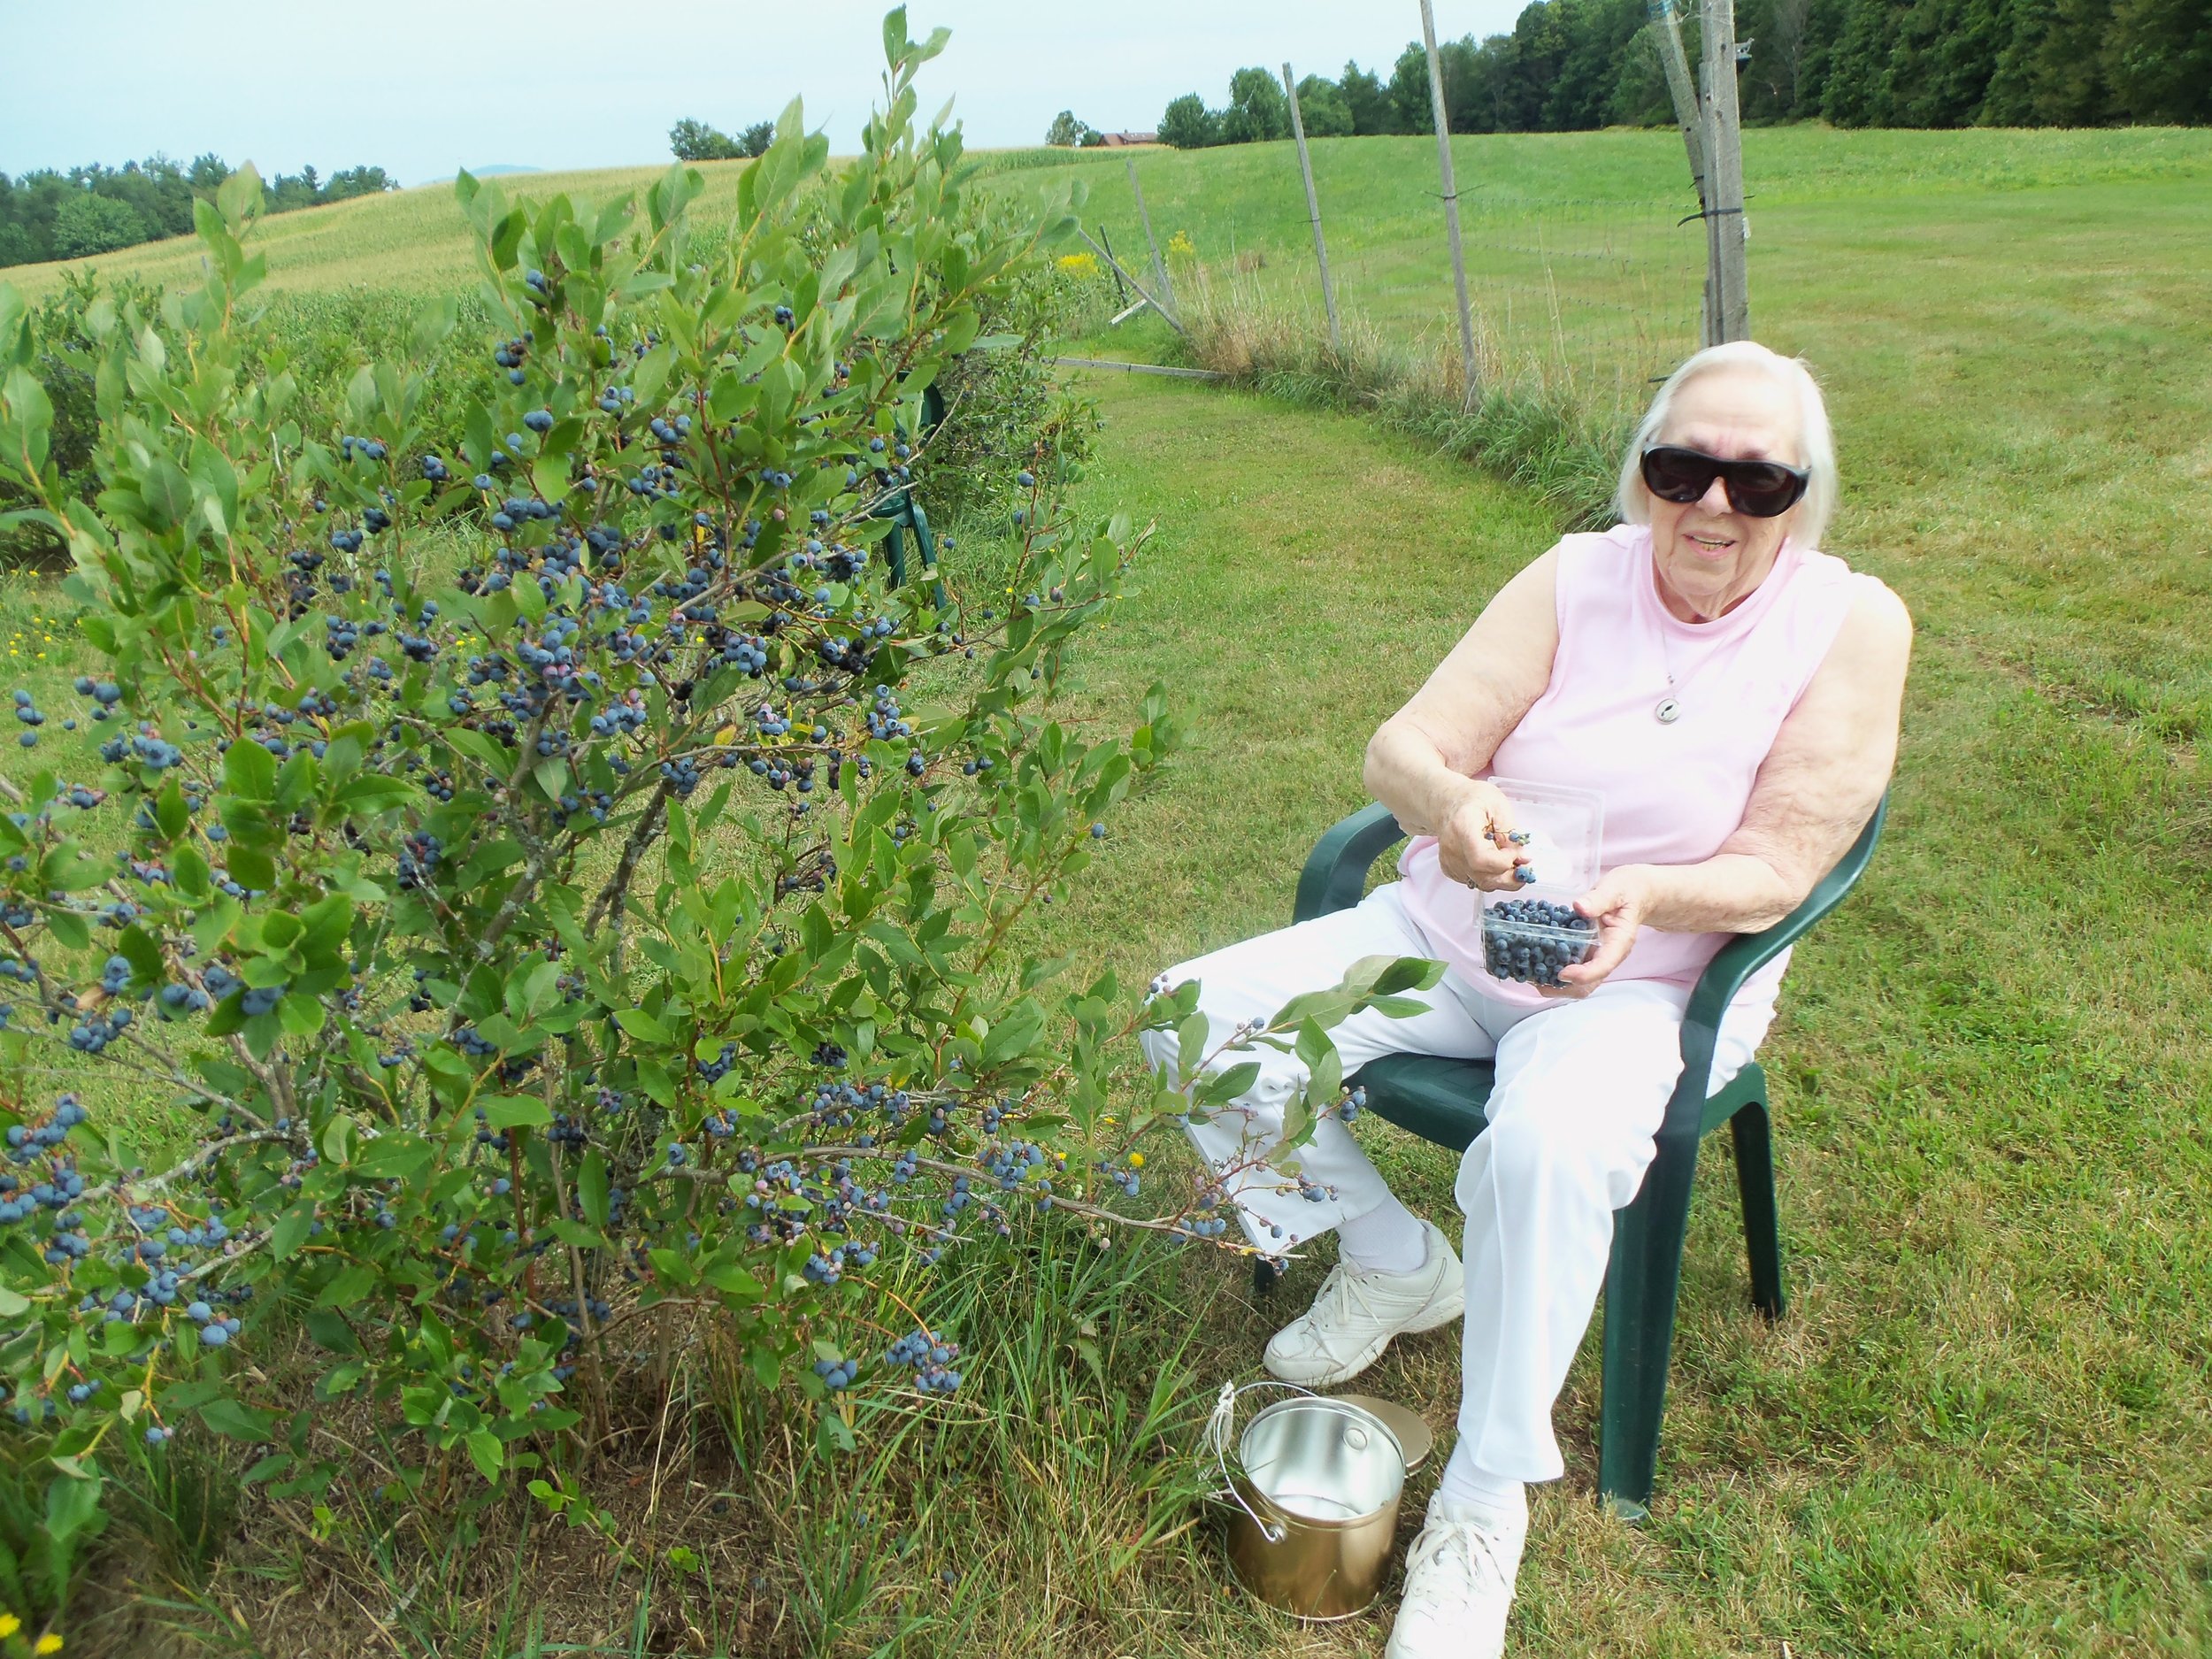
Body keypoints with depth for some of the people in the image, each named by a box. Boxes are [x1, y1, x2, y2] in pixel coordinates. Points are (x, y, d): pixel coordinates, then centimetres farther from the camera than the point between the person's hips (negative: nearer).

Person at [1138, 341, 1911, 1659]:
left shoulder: (1852, 624, -8)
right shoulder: (1576, 579, -2)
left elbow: (1774, 872, -11)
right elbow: (1401, 747, -9)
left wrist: (1642, 897, -32)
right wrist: (1448, 799, -34)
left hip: (1655, 983, -3)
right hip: (1451, 934, 4)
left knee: (1546, 1148, -37)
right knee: (1194, 1016, -13)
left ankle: (1483, 1506, -12)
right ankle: (1395, 1263, 10)